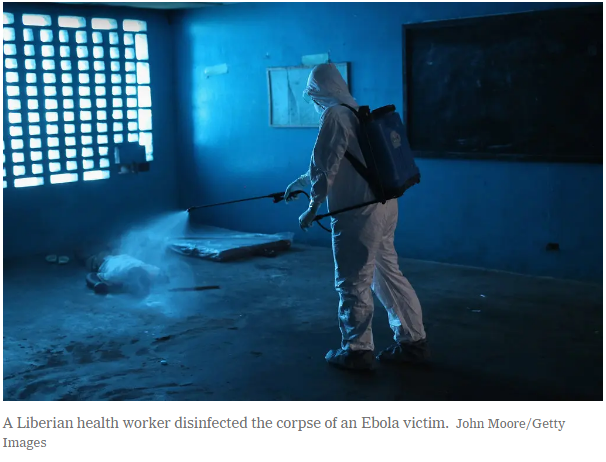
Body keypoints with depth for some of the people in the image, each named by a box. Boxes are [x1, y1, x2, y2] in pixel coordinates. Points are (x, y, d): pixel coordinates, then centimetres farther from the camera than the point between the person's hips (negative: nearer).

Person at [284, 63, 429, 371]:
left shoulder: (334, 116, -9)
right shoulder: (358, 113, 19)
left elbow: (326, 164, -13)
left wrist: (314, 206, -3)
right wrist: (300, 182, 37)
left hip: (358, 213, -9)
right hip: (383, 206, 9)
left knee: (353, 283, 2)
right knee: (388, 274, 15)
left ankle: (357, 351, 13)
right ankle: (412, 341, 21)